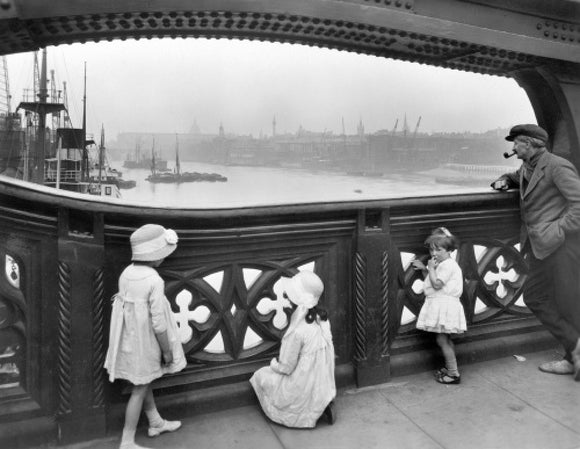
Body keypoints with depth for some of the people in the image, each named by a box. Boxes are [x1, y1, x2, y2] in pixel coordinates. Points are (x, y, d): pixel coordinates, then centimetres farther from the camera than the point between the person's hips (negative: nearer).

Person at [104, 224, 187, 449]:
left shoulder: (126, 273, -4)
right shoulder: (154, 281, -26)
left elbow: (127, 309, 4)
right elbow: (158, 323, -24)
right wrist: (167, 351, -11)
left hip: (129, 341, 8)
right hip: (144, 343, -7)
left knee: (145, 384, 23)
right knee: (139, 391, 8)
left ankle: (156, 423, 42)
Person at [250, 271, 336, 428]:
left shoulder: (297, 331, -29)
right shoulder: (322, 318, -6)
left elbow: (285, 368, -18)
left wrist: (274, 363, 3)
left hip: (304, 392, -7)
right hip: (324, 387, 7)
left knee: (260, 376, 13)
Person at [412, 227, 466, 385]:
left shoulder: (447, 265, -17)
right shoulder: (441, 264, 15)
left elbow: (436, 284, -25)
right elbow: (431, 281, 20)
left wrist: (431, 268, -16)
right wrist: (423, 269, 9)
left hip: (445, 305, -11)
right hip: (439, 306, 11)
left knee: (442, 340, -6)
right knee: (446, 340, 19)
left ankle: (454, 374, 1)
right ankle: (450, 367, 31)